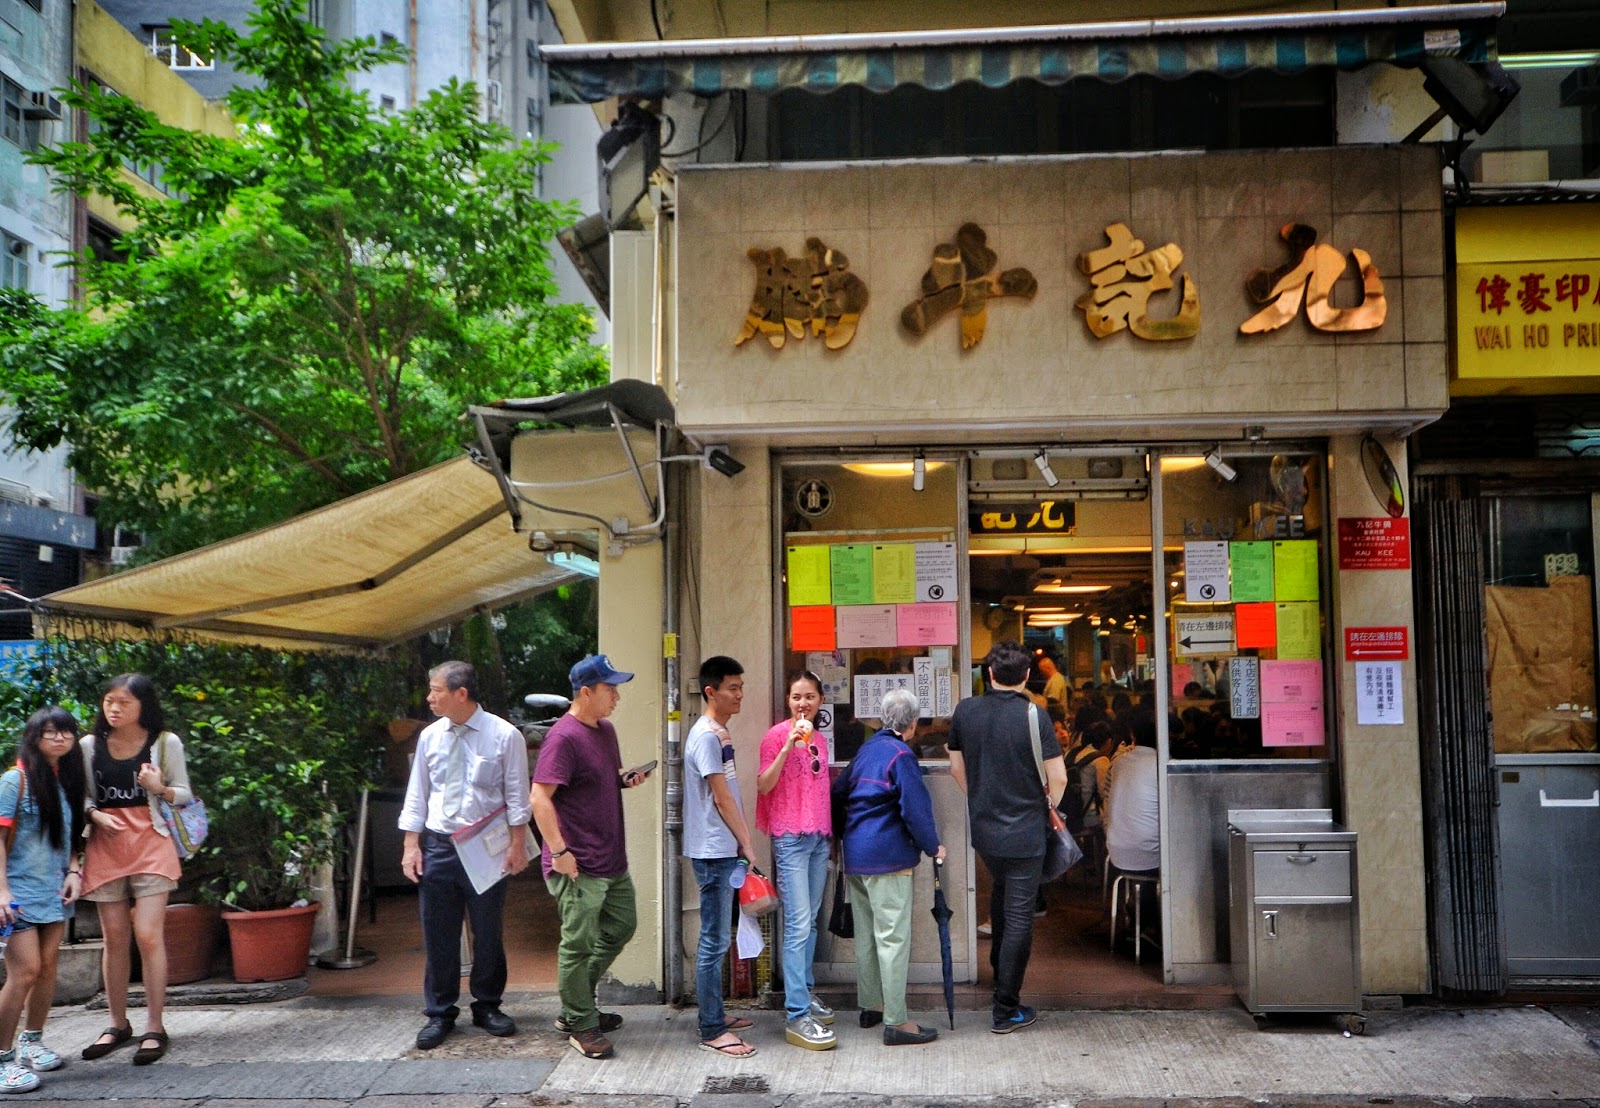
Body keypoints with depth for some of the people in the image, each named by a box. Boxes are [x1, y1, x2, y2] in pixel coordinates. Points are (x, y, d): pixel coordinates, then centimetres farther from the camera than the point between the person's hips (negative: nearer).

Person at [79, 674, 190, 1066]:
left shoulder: (165, 743, 0)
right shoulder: (89, 746, 5)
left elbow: (184, 795, 6)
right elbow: (81, 796, 12)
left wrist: (160, 788, -15)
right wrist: (96, 815, -9)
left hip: (150, 843, -3)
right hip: (105, 845, 3)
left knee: (148, 935, -9)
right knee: (114, 938, 6)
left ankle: (154, 1028, -1)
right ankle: (117, 1025, 20)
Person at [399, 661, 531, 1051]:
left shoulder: (504, 736, -7)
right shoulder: (430, 736, 3)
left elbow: (517, 796, -5)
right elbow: (416, 795, 8)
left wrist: (517, 845, -9)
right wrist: (411, 845, 2)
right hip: (438, 845, 3)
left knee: (488, 932, 8)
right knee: (438, 934, 6)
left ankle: (487, 1007, 24)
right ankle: (439, 1014, 18)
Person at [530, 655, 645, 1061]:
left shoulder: (605, 730, 10)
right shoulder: (563, 737, -18)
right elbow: (539, 798, -21)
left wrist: (628, 779, 3)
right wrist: (559, 851, -23)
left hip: (612, 859, 10)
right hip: (578, 865, -10)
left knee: (621, 925, 18)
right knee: (579, 944, 1)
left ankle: (576, 1007, 31)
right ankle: (581, 1026, 15)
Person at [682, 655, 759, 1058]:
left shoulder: (720, 734, 14)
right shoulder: (706, 736, -16)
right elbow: (722, 797, -15)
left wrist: (741, 844, 13)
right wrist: (746, 844, -8)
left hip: (723, 851, 10)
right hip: (713, 851, -10)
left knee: (717, 938, 16)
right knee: (714, 941, -5)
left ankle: (714, 1014, 26)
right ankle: (712, 1032, -1)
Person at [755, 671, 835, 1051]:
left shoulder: (820, 739, 14)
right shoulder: (777, 734, -7)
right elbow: (764, 786, -16)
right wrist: (788, 746, -25)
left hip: (820, 837, 7)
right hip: (790, 838, -7)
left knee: (811, 921, 11)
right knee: (798, 925, -10)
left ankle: (805, 992, 21)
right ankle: (797, 1016, -10)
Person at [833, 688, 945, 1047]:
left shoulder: (868, 749, 11)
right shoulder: (901, 755, -14)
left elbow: (840, 791, 20)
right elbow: (915, 808, -16)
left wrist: (845, 834, 30)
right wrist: (932, 846, -3)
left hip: (855, 855, 9)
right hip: (887, 857, -9)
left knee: (866, 932, 17)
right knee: (893, 936, -6)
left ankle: (871, 1005, 27)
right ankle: (896, 1021, -5)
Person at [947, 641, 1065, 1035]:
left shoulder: (965, 711, -2)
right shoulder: (1033, 715, -15)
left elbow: (956, 768, 9)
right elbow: (1058, 777, -13)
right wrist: (1049, 807, 8)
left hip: (982, 829, 5)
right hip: (1023, 832, -5)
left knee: (1001, 890, 30)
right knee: (1019, 917, 2)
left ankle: (999, 971, 42)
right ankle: (1006, 1010, 6)